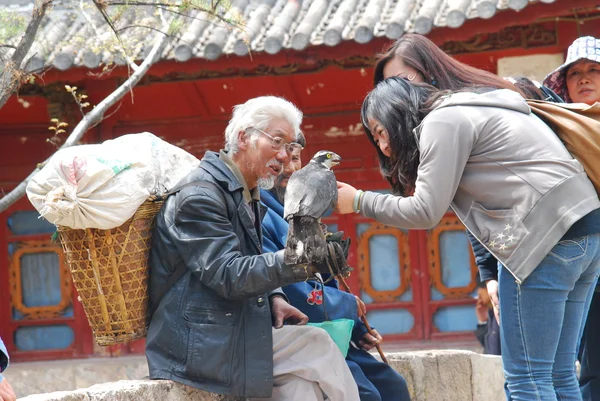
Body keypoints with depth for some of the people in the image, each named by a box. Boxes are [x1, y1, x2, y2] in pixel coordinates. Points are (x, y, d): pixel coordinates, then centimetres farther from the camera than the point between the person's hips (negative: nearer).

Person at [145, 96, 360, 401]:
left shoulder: (246, 195, 17)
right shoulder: (200, 194, -15)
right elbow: (228, 276, -24)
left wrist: (273, 298, 3)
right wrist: (299, 262, -34)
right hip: (197, 346, -9)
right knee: (316, 344, -13)